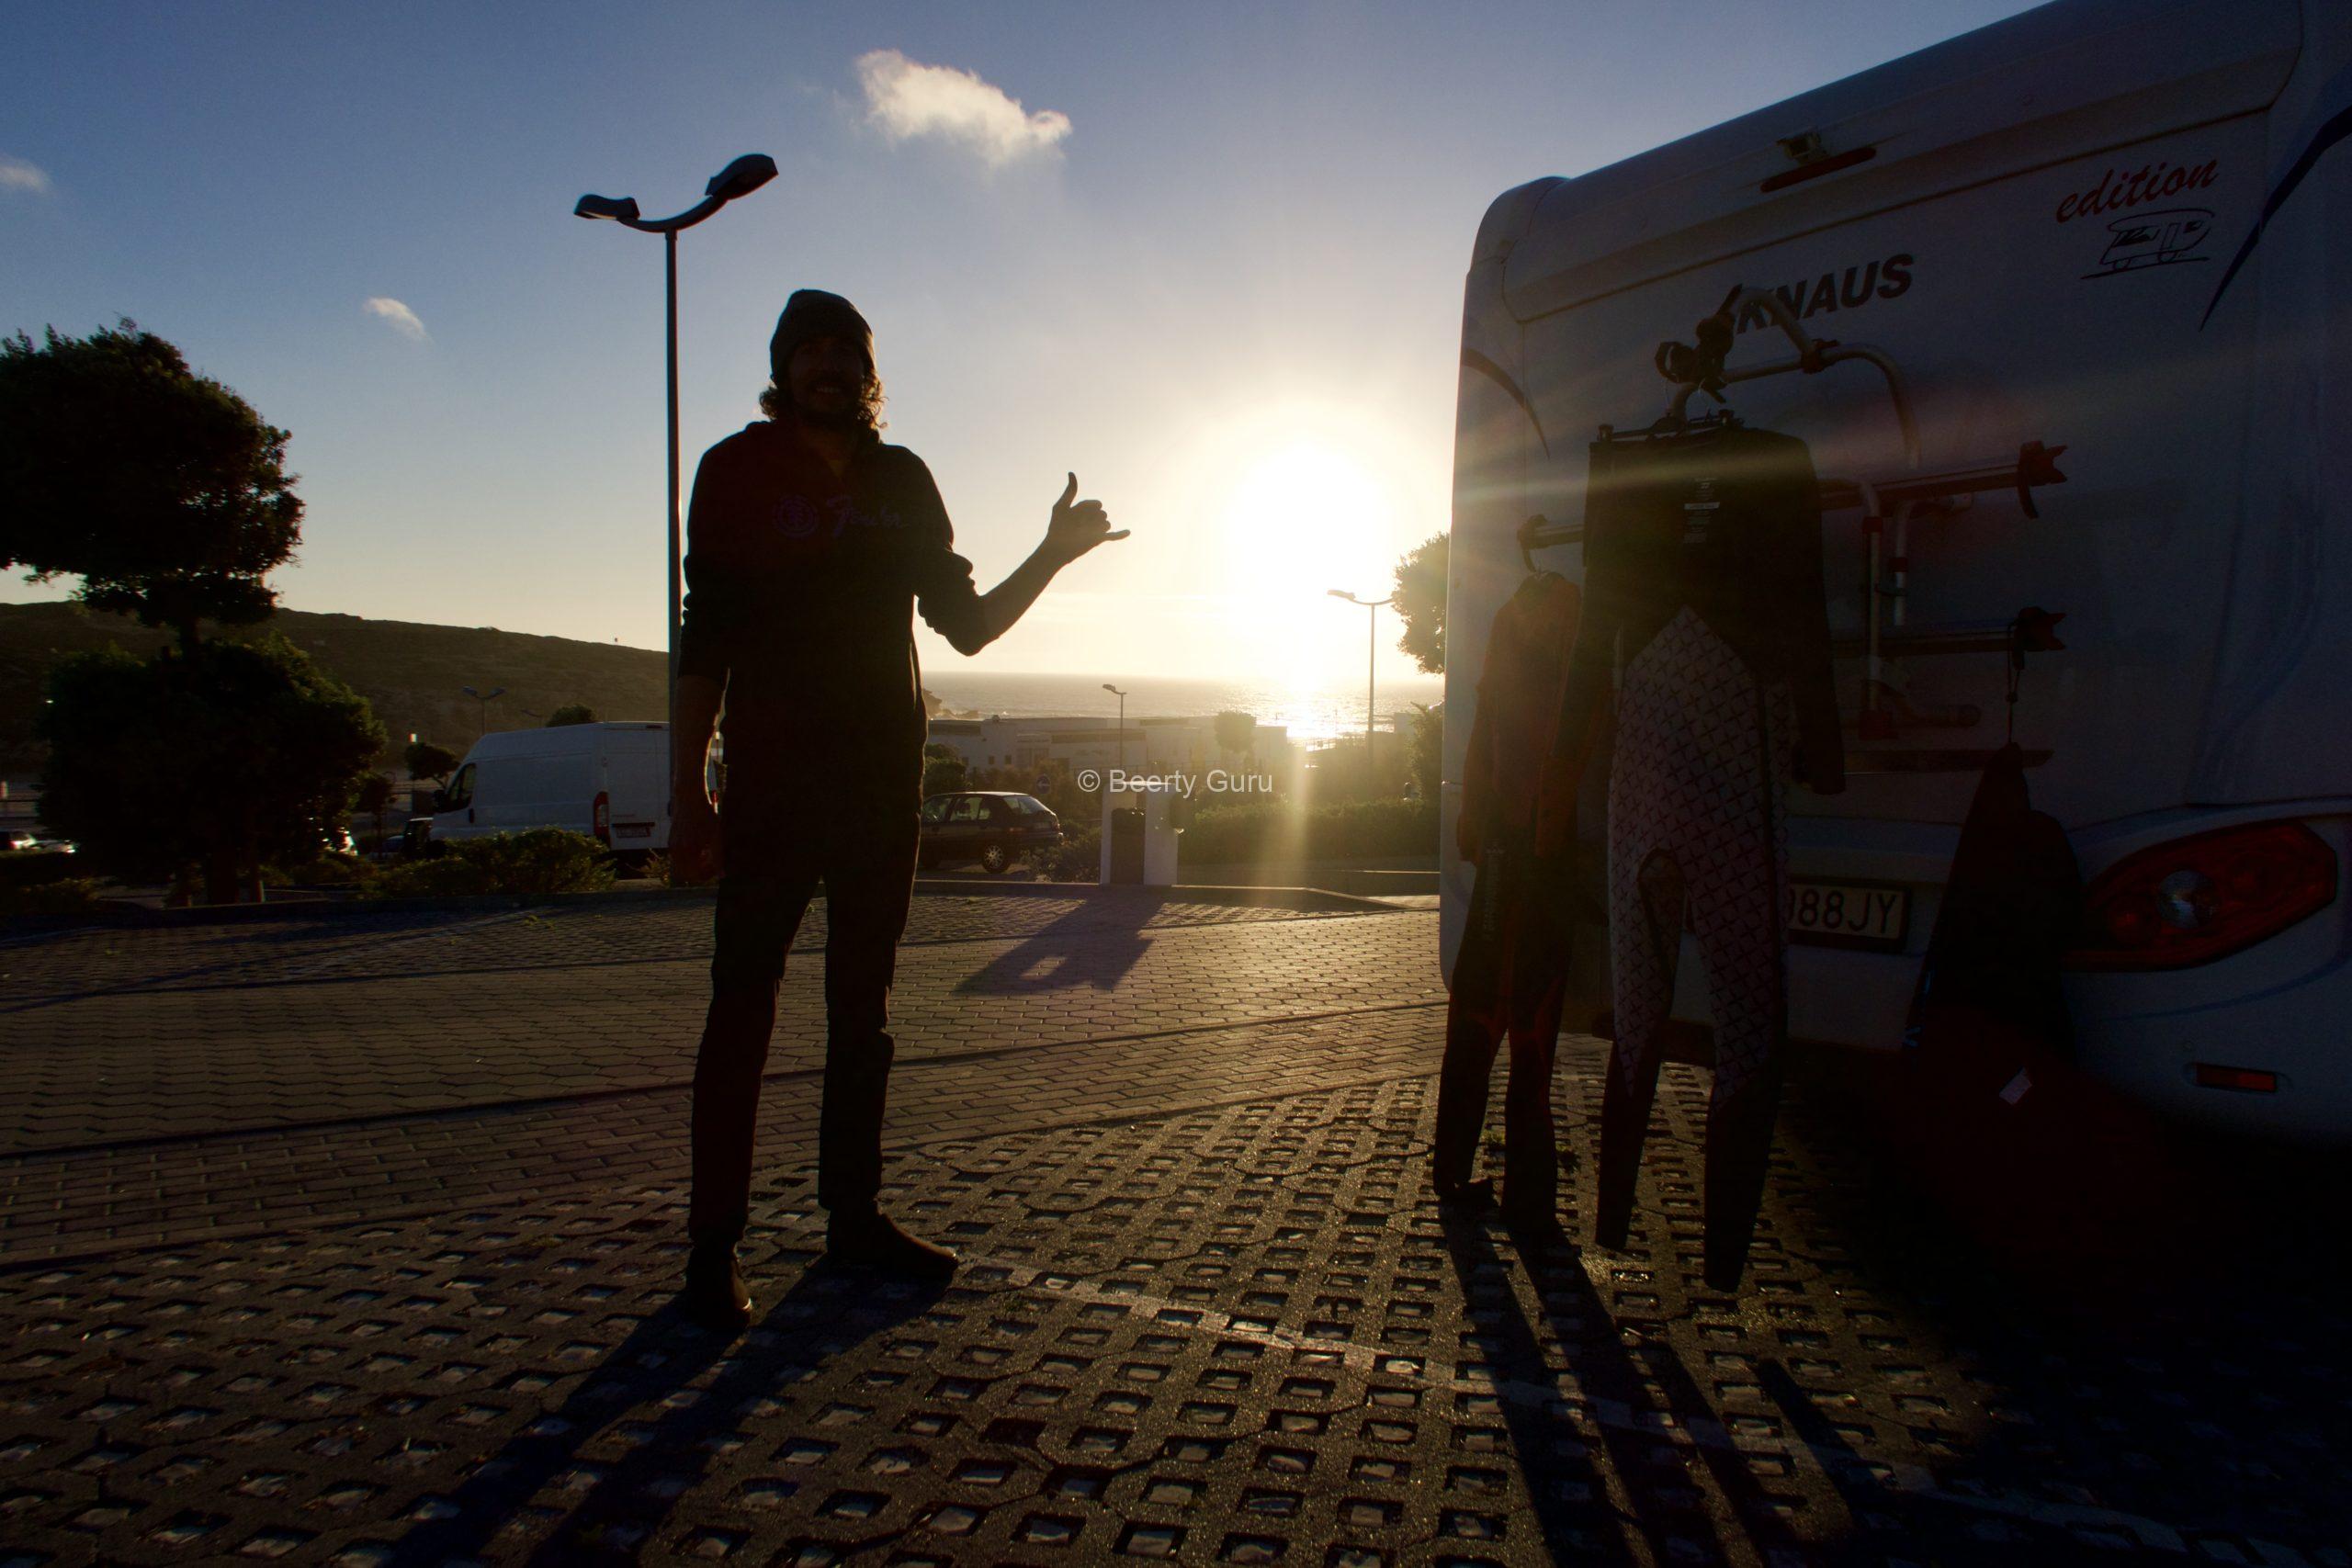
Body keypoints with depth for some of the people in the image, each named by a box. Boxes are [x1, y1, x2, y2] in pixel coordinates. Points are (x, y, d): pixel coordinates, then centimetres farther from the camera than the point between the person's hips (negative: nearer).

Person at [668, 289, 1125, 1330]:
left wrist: (1051, 555, 0)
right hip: (772, 776, -4)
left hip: (883, 777, 4)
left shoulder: (901, 480, 12)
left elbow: (965, 624, 14)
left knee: (862, 1006, 9)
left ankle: (854, 1215, 20)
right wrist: (688, 794, -9)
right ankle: (714, 1242, 4)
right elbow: (705, 640, -2)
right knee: (742, 1005, -4)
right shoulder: (739, 470, 2)